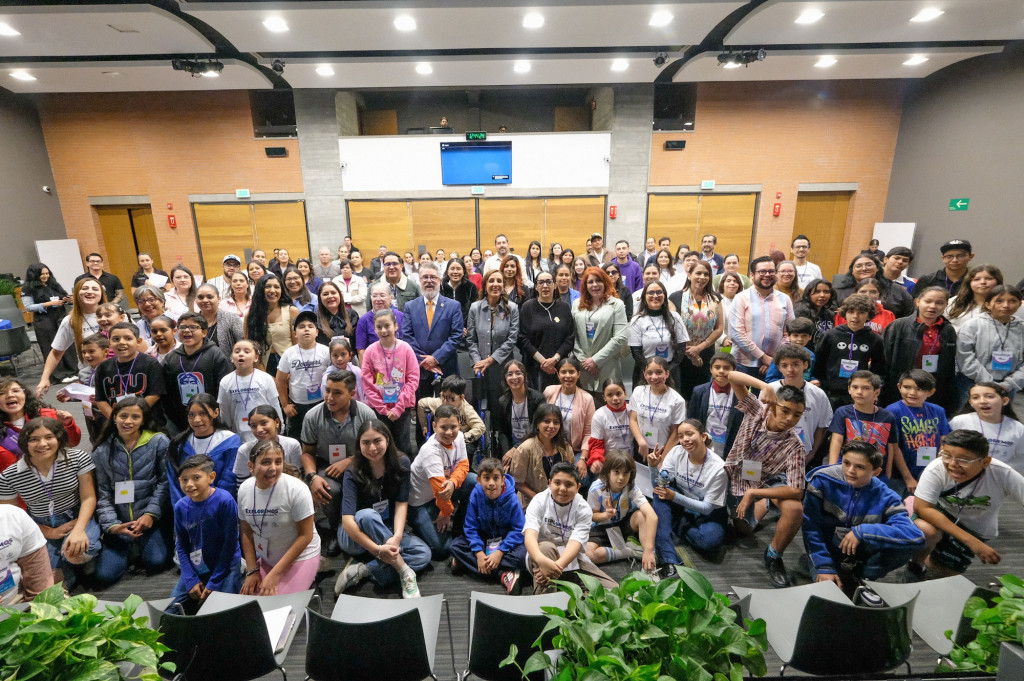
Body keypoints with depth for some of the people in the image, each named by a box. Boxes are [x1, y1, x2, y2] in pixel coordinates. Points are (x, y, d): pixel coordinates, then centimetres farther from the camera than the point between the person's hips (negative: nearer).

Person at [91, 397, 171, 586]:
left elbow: (166, 482, -4)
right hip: (119, 523, 3)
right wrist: (111, 525, -8)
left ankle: (142, 545, 15)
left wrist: (151, 514, -13)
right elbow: (103, 494, 5)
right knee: (105, 575, -10)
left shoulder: (159, 442, -5)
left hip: (152, 520, -2)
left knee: (155, 562, -20)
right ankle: (128, 548, 22)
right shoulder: (103, 452, 5)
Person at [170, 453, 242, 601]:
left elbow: (230, 543, -15)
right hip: (194, 570, 5)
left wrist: (213, 583, -11)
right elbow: (181, 546, 3)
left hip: (224, 568, -5)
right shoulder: (180, 507, -5)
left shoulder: (224, 501, -20)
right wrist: (191, 580, -4)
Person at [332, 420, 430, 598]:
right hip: (354, 536, -3)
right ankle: (405, 572, -29)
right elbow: (347, 520, -29)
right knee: (367, 515, -37)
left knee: (424, 554, -20)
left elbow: (402, 503, -14)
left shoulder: (401, 463, -11)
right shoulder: (353, 473, -19)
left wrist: (397, 537, -32)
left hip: (386, 531, 3)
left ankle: (362, 571, -21)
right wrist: (377, 549, -40)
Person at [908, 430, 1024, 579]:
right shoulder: (936, 469, -32)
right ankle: (916, 563, -2)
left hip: (975, 529, 3)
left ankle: (928, 561, 38)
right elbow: (922, 508, -32)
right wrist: (971, 542, -37)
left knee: (944, 573, 0)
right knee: (925, 531, -36)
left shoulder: (1003, 475, -29)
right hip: (940, 515, -2)